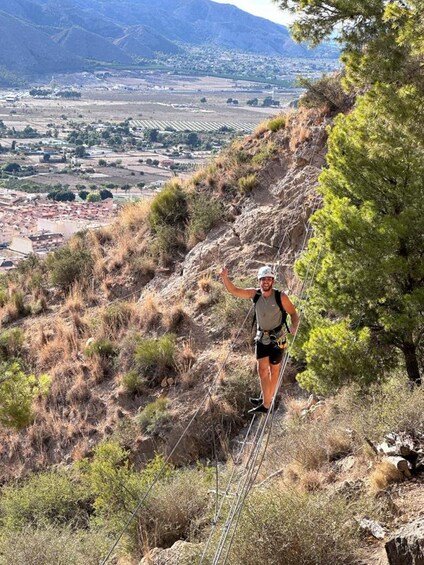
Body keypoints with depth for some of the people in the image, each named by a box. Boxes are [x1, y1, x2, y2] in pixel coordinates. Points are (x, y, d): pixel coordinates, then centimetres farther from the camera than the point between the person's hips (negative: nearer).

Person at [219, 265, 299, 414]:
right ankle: (266, 401, 9)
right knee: (262, 370, 0)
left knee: (274, 370, 10)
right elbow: (234, 290, -12)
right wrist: (225, 277, -30)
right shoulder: (255, 294, -7)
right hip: (261, 338, 3)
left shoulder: (280, 297, -17)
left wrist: (294, 326, -30)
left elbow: (293, 313, -9)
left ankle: (267, 401, 20)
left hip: (277, 339, -3)